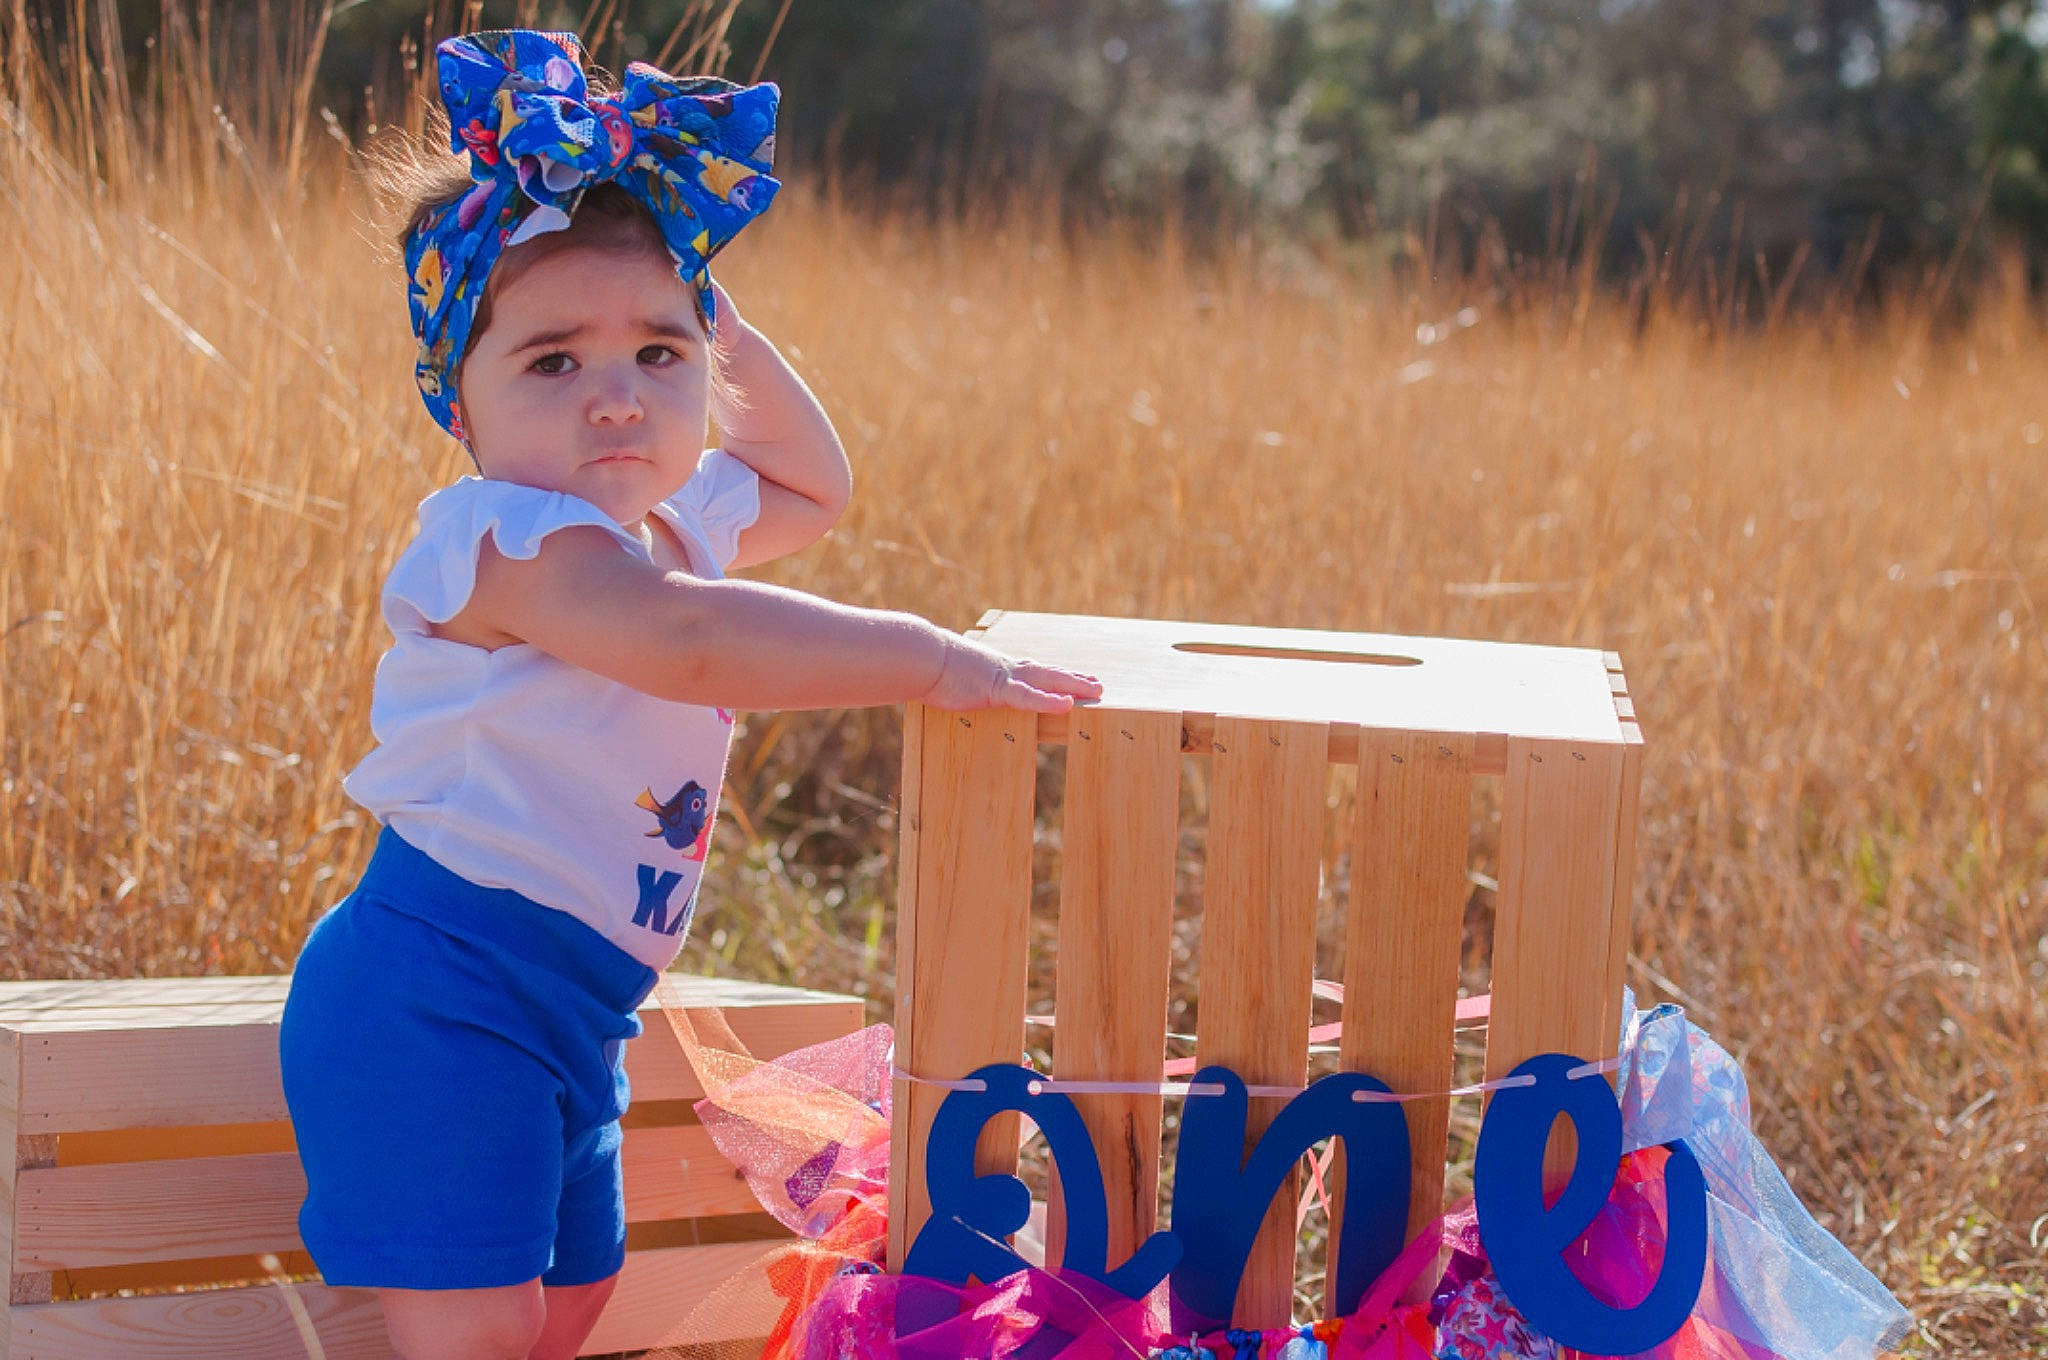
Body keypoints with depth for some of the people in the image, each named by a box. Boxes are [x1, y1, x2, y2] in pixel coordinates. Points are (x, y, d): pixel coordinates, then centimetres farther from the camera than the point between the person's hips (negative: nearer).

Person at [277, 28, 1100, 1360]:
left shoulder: (680, 517, 9)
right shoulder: (502, 535, -21)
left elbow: (814, 486, 29)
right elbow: (687, 637, -38)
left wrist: (728, 340, 13)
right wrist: (929, 659, -34)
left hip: (569, 1017, 9)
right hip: (434, 1000, -9)